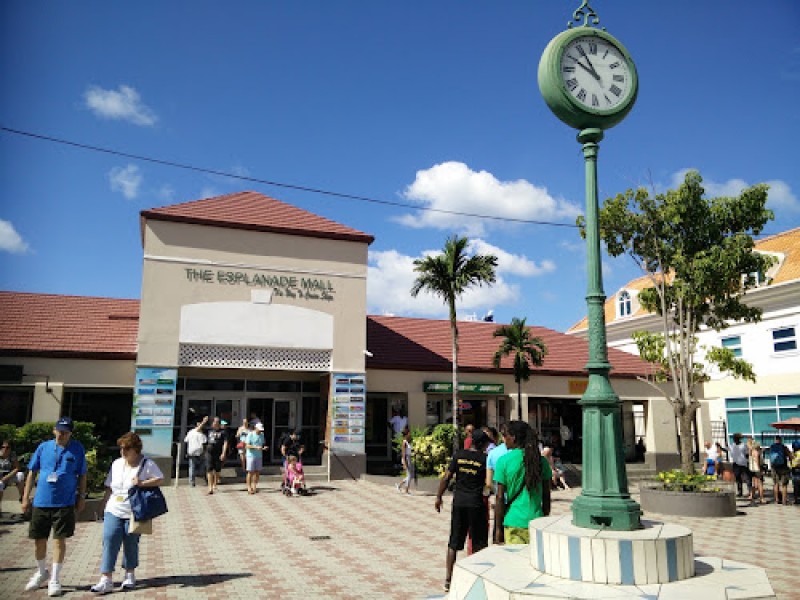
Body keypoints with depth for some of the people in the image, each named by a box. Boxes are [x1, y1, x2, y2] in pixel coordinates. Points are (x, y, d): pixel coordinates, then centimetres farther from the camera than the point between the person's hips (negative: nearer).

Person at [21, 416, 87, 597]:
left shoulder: (77, 449, -1)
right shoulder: (43, 447, 3)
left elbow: (82, 475, 4)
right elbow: (32, 473, 9)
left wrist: (81, 496, 1)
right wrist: (26, 496, 6)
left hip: (65, 503, -2)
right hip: (41, 502, 3)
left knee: (59, 540, 0)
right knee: (39, 540, 13)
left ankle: (55, 579, 12)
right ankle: (41, 572, 37)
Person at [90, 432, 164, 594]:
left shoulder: (147, 464, -8)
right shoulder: (116, 464, 7)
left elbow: (160, 479, -13)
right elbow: (109, 488, 13)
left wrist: (142, 483, -24)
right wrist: (104, 507, 11)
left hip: (133, 514, -3)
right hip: (113, 512, 3)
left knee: (131, 545, 8)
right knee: (109, 542, -5)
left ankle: (130, 575, 25)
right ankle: (106, 580, -1)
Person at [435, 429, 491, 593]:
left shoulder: (458, 455, -1)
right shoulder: (485, 458, -8)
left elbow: (446, 477, -3)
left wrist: (439, 497, 5)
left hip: (459, 502, 3)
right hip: (476, 504, -3)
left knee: (454, 542, 12)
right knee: (479, 543, 12)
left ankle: (448, 579, 13)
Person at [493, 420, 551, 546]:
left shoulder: (504, 461, -7)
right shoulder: (540, 461, 3)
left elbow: (500, 498, -6)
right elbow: (546, 496, 8)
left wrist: (498, 528, 1)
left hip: (513, 522, -3)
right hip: (536, 521, 3)